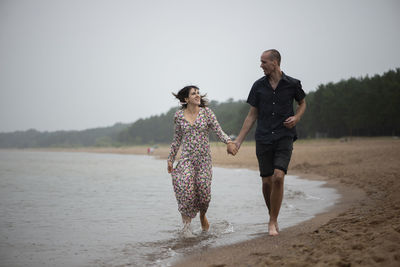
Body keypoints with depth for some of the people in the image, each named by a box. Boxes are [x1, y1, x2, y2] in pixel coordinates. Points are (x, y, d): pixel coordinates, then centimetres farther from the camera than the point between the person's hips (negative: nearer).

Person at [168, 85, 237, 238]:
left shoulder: (206, 112, 1)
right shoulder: (179, 116, 3)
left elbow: (218, 130, -4)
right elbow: (177, 139, 12)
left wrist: (229, 142, -23)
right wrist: (170, 159, 13)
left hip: (204, 158, 1)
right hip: (186, 158, 0)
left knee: (204, 191, -2)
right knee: (186, 189, -19)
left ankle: (202, 215, 31)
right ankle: (186, 225, -11)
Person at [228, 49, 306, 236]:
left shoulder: (292, 84, 0)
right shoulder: (259, 86, 4)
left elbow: (302, 103, 19)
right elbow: (252, 115, 9)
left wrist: (296, 117, -3)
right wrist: (238, 141, 5)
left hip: (284, 138, -2)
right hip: (263, 139, 2)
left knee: (278, 177, -17)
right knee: (267, 182, 2)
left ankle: (273, 222, -5)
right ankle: (273, 217, 25)